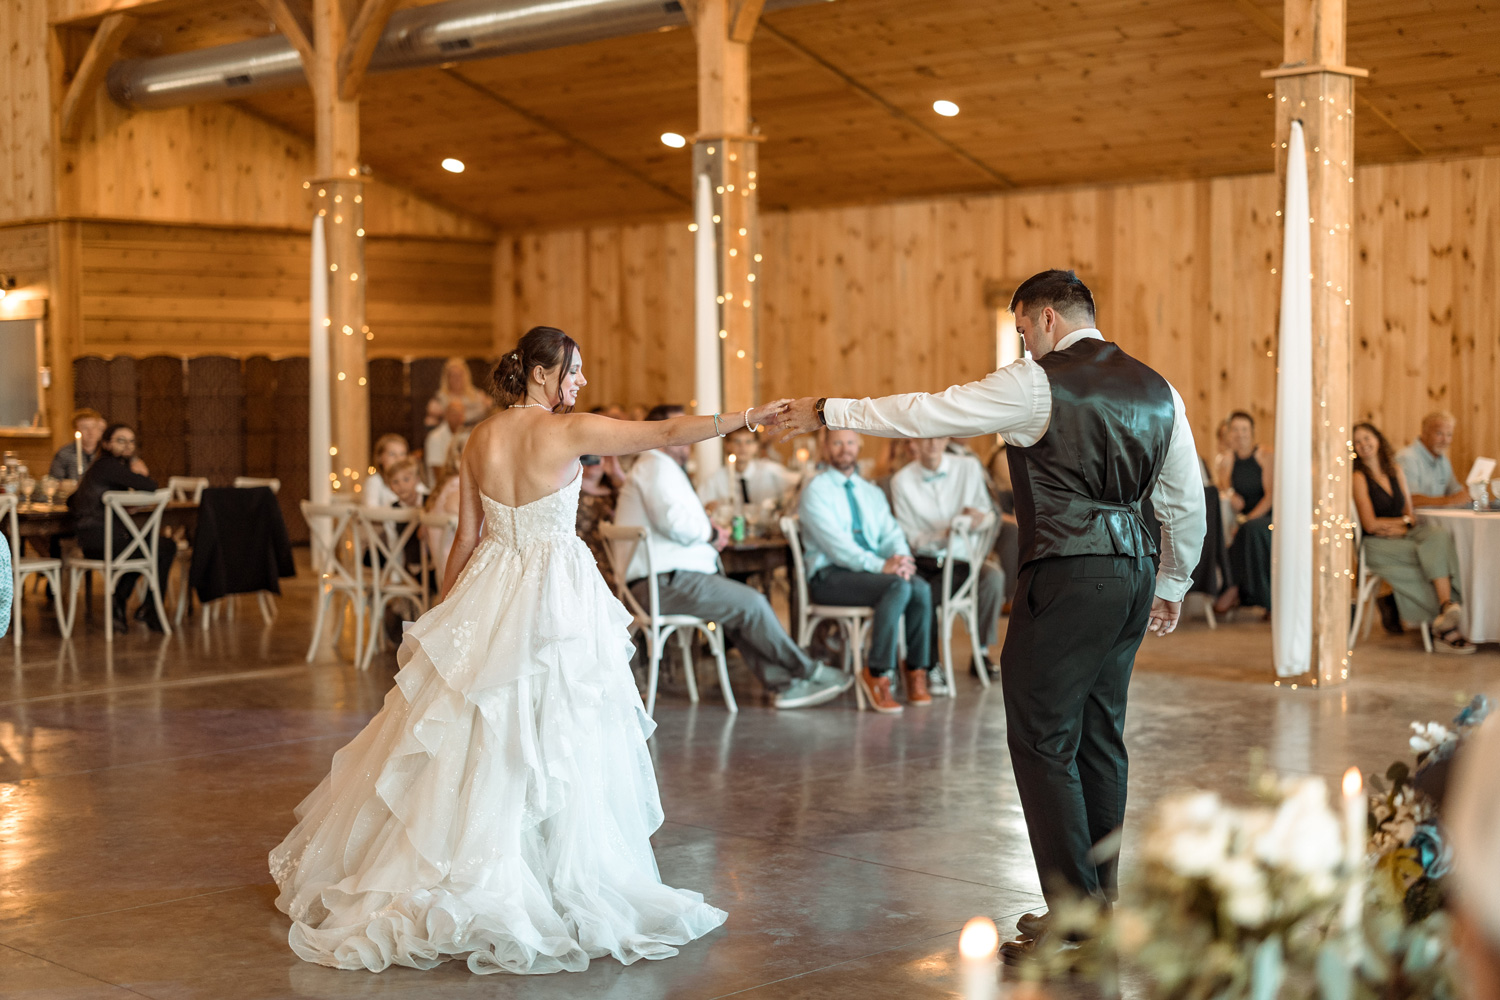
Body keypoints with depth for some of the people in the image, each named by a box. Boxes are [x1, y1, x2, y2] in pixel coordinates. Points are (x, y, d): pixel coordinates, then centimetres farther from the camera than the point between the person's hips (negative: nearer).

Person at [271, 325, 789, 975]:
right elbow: (666, 434, -9)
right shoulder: (568, 431, -10)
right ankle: (564, 884, 6)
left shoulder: (479, 440, 6)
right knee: (552, 743, 0)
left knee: (475, 740, 12)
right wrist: (749, 417, -2)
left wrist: (442, 617, 18)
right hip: (555, 602, -5)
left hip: (487, 598, 6)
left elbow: (466, 539, 9)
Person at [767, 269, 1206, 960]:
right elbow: (1186, 502, 17)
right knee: (1099, 739, 16)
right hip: (1135, 572, 8)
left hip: (1068, 579, -8)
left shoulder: (1037, 385, -9)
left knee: (1043, 742, -2)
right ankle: (1099, 899, 23)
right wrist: (1173, 586, 28)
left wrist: (828, 412, 3)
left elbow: (925, 414, -7)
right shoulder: (1157, 390, 12)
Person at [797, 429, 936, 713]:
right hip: (830, 575, -6)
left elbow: (890, 532, 11)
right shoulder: (815, 490, -1)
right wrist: (880, 566, -25)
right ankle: (877, 676, -26)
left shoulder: (872, 492, 21)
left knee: (920, 588, -25)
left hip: (870, 570, 6)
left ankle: (916, 675, -17)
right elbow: (835, 542, -14)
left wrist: (900, 558, -14)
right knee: (898, 587, -32)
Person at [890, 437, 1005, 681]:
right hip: (924, 563, -1)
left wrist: (980, 518, -18)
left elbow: (988, 513, 8)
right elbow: (911, 538, -4)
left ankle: (982, 654, -14)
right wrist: (946, 534, -21)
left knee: (993, 577, -30)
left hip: (963, 560, 1)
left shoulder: (969, 467, 3)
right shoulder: (902, 481, -2)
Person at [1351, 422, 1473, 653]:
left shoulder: (1395, 470, 16)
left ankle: (1446, 616, -40)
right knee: (1434, 556, -27)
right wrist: (1404, 521, 2)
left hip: (1403, 535, 5)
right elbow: (1370, 524, -9)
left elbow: (1409, 513, 16)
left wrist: (1398, 527, -6)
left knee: (1440, 536, -28)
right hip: (1377, 545, -5)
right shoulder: (1359, 478, -3)